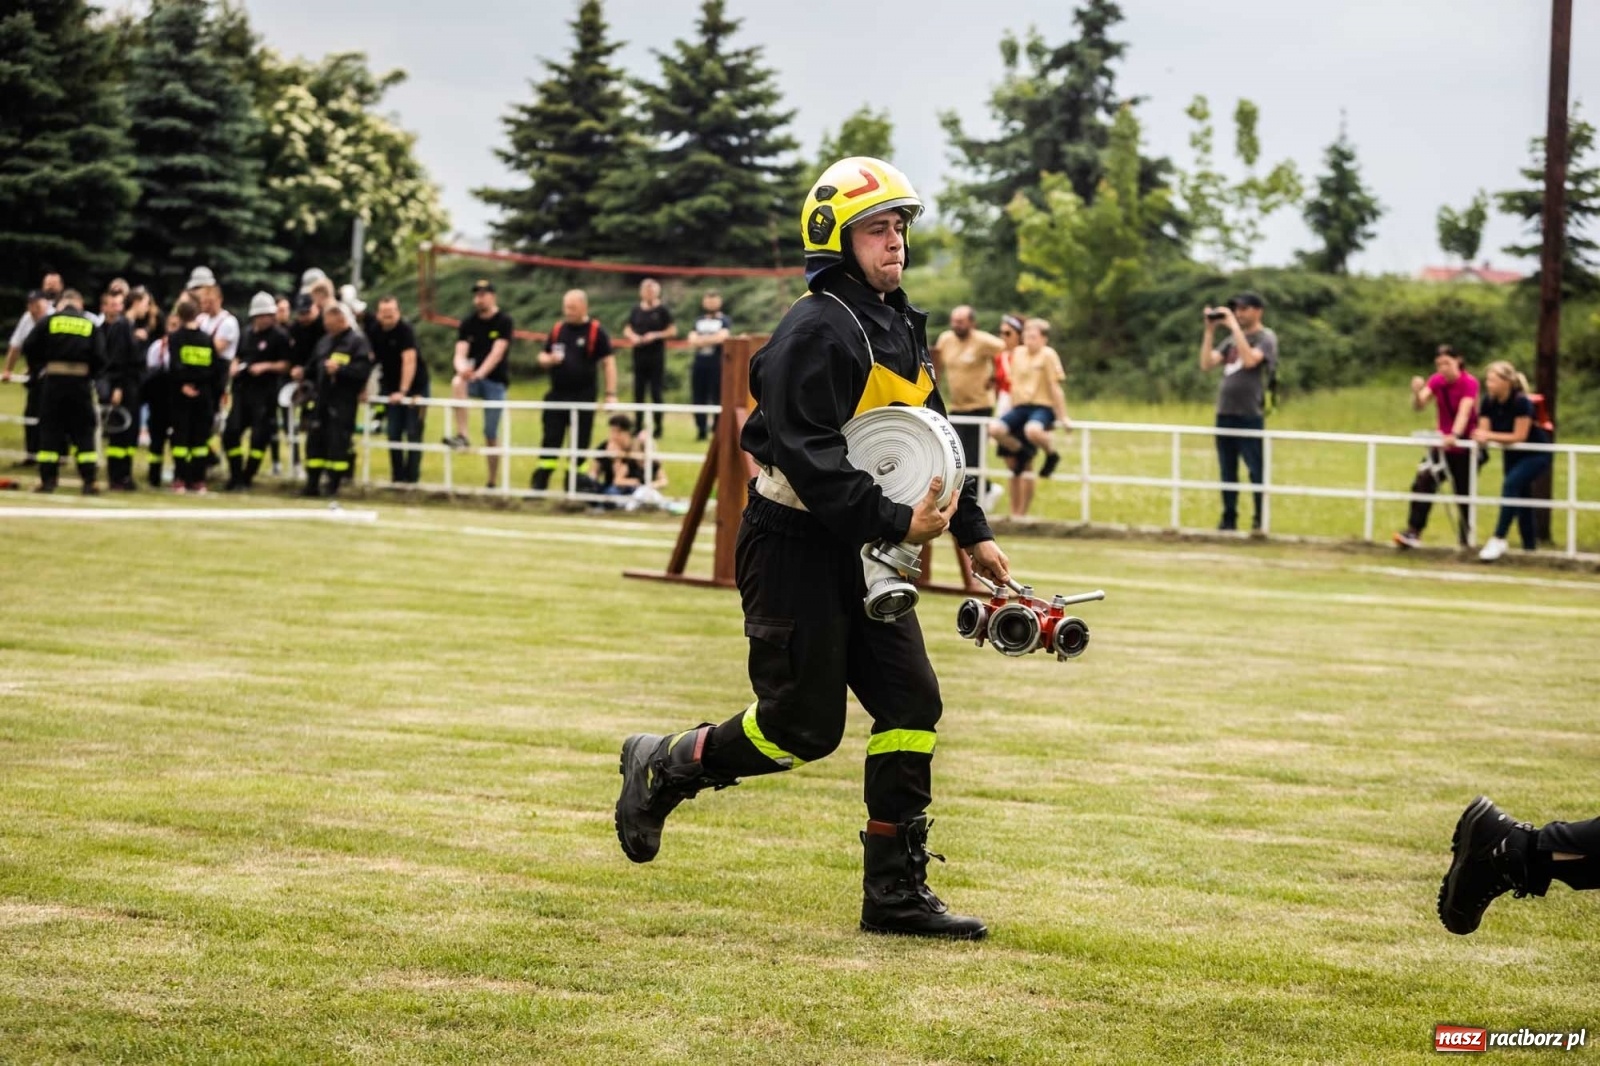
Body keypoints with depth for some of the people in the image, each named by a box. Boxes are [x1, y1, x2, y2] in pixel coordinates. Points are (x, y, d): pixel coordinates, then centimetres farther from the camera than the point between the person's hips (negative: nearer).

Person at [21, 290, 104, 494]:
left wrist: (39, 365, 14)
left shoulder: (49, 321, 3)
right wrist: (91, 375, 11)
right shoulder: (91, 326, 5)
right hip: (81, 382, 1)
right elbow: (100, 357, -5)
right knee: (83, 431, 5)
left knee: (50, 430, 6)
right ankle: (89, 482, 0)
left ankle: (48, 480, 3)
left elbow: (29, 348, -2)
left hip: (53, 380, -1)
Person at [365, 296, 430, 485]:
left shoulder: (405, 330, -19)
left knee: (413, 434, -6)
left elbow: (409, 361, -27)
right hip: (392, 389, 5)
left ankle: (412, 477, -3)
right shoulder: (373, 330, -3)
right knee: (393, 434, 2)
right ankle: (397, 477, 8)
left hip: (415, 386, -5)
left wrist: (403, 391, -33)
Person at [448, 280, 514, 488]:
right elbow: (460, 353, -7)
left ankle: (493, 482, 9)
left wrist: (479, 373, -32)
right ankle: (462, 435, -34)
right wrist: (462, 369, -30)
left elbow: (497, 353, -18)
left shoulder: (504, 322, -6)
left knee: (491, 433, -2)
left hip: (495, 380, -3)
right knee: (457, 382, -33)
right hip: (474, 378, 3)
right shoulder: (468, 323, 4)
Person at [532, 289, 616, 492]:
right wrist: (549, 359, -8)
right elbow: (542, 356, 17)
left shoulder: (596, 331, -5)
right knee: (550, 441, 3)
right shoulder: (557, 329, 9)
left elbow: (608, 363, -5)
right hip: (557, 395, 4)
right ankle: (539, 485, 4)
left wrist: (611, 394, -11)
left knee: (580, 444, 3)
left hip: (583, 397, -4)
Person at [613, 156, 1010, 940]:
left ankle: (896, 893, 6)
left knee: (911, 704, 1)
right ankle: (663, 767, 20)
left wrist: (973, 532, 18)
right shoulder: (817, 331, -17)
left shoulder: (903, 330, 13)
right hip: (794, 547, -9)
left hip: (860, 553, 9)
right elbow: (810, 460, -25)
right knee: (802, 726, -5)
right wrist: (896, 522, -28)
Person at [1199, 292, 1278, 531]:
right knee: (1228, 472, 10)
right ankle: (1229, 519, 15)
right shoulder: (1232, 339, 16)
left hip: (1250, 416, -7)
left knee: (1256, 471, -5)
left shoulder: (1266, 338, -3)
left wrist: (1233, 326, -18)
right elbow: (1206, 364, 8)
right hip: (1224, 413, 7)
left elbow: (1250, 360, -22)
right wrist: (1210, 330, 1)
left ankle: (1261, 520, 0)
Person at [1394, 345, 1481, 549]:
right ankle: (1413, 531, -18)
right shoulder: (1437, 381, -4)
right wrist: (1417, 393, -36)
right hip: (1442, 442, 4)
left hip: (1465, 444, -4)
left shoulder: (1469, 383, -17)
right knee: (1423, 482, -15)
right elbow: (1418, 406, -13)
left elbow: (1464, 411, -31)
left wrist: (1454, 436, -48)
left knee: (1463, 491, 5)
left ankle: (1467, 537, 22)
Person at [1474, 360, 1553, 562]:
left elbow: (1519, 436, -27)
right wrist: (1480, 436, -35)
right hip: (1513, 455, 7)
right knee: (1521, 498, 10)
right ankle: (1530, 546, 20)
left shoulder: (1520, 402, -27)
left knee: (1510, 484, -27)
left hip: (1536, 454, -7)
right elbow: (1483, 432, -10)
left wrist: (1489, 436, -33)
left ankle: (1499, 540, -30)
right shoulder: (1489, 402, -8)